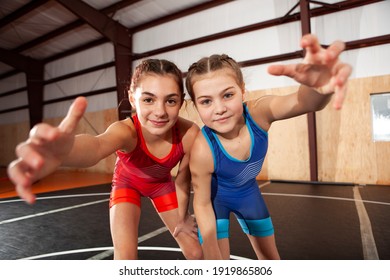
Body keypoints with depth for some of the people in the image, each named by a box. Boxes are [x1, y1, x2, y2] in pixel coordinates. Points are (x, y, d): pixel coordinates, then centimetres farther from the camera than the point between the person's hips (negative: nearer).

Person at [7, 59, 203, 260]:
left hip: (162, 183, 2)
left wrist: (182, 218, -1)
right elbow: (97, 146, -65)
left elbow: (183, 181, -15)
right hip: (127, 183, -2)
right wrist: (66, 150, -88)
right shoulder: (127, 130, -40)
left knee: (196, 252, 8)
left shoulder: (190, 134, -33)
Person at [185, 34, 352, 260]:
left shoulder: (258, 112, -31)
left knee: (271, 258, 20)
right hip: (216, 197, -3)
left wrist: (318, 88, -74)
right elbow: (202, 204, -23)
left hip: (248, 192, 4)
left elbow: (304, 103, -50)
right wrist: (214, 258, -17)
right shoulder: (203, 150, -36)